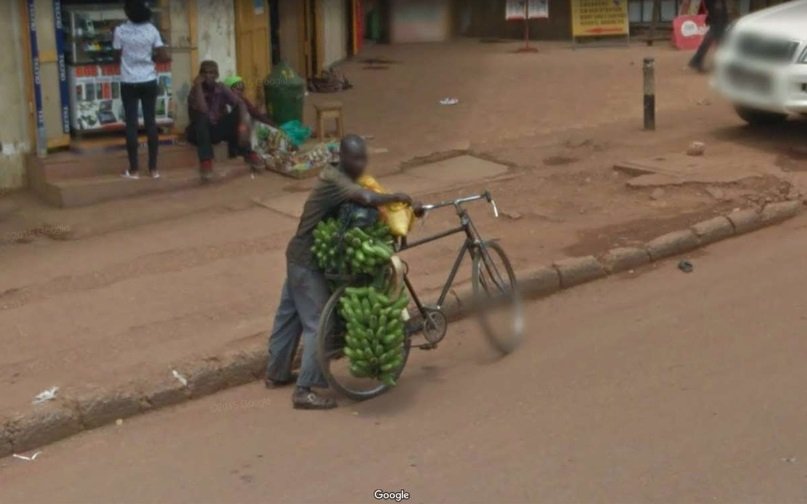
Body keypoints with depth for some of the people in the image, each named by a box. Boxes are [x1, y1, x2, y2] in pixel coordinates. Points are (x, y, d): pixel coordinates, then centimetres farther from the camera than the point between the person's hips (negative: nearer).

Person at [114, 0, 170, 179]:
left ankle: (133, 170, 4)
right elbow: (164, 57, -4)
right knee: (151, 123, 6)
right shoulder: (151, 29, -3)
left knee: (132, 125, 2)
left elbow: (118, 54, 0)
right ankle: (153, 168, 9)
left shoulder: (120, 31, -7)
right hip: (149, 82, 2)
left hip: (129, 83, -2)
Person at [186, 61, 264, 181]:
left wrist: (244, 125, -38)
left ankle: (248, 154, -20)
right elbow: (203, 110, -33)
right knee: (201, 117, -35)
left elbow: (240, 104, -20)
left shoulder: (222, 88, -5)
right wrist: (198, 86, -30)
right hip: (201, 132, -3)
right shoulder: (195, 91, -14)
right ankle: (206, 161, -39)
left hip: (219, 129, 3)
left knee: (238, 111, -21)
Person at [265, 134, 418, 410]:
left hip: (301, 256, 10)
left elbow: (361, 206, 12)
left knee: (289, 315, 20)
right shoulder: (335, 179, -24)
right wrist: (396, 197, -23)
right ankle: (305, 391, -1)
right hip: (308, 262, -10)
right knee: (318, 324, -6)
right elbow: (367, 198, -40)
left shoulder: (339, 176, 7)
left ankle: (276, 373, 35)